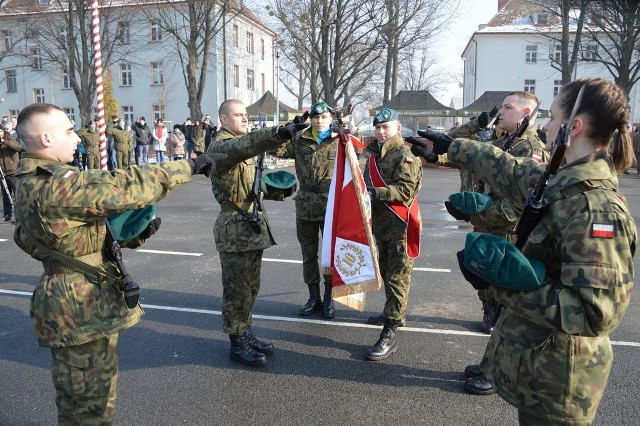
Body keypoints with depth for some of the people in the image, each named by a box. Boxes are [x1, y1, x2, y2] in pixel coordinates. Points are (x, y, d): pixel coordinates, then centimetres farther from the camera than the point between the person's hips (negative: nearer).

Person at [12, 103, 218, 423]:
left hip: (75, 302, 10)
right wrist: (188, 166, -18)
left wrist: (134, 233, -1)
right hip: (82, 309, -10)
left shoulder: (32, 182, 9)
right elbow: (124, 187, -27)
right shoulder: (56, 185, -26)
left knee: (97, 390, 27)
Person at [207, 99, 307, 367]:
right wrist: (281, 132, -50)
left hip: (253, 224, 9)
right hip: (235, 228, -9)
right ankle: (238, 345, 13)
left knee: (250, 287, 17)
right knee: (237, 289, 0)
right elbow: (246, 145, -37)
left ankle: (246, 334, 31)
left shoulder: (244, 146, 18)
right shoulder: (221, 147, -14)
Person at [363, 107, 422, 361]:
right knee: (385, 272, 21)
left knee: (397, 277, -7)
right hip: (379, 222, 9)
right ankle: (395, 312, 41)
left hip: (399, 225, -9)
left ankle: (389, 335, -6)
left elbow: (405, 190, -22)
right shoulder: (375, 152, 16)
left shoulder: (404, 155, -11)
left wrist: (375, 192, -27)